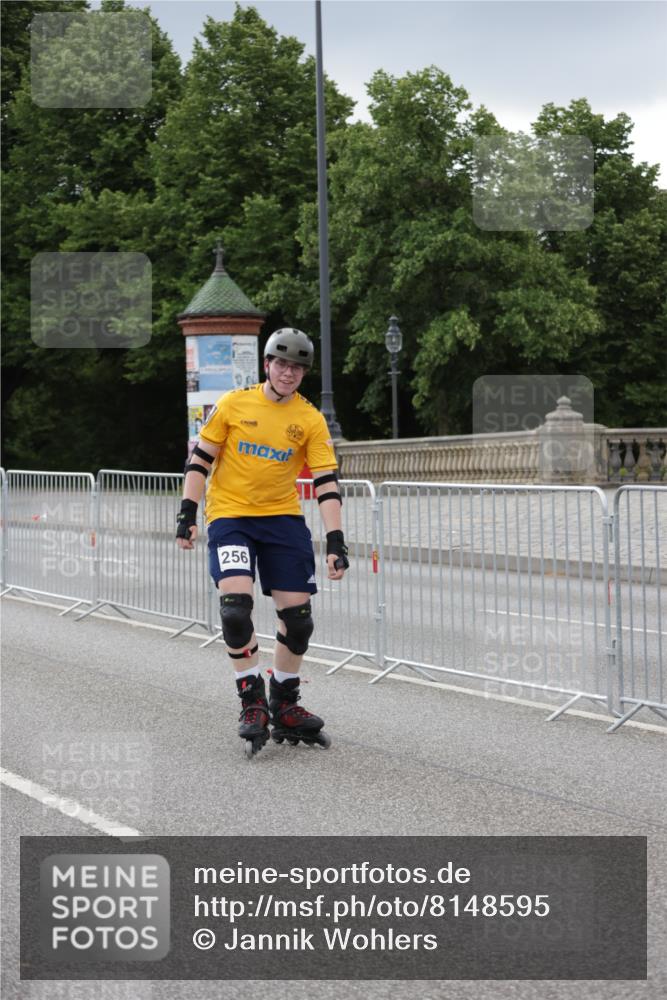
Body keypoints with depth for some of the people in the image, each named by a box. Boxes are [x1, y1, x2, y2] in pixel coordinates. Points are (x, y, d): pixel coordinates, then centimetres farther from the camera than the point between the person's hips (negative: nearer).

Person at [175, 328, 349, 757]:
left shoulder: (311, 420, 0)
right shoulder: (233, 404, -2)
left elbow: (326, 482, -4)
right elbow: (201, 460, 3)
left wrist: (336, 541, -12)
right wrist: (188, 513, -4)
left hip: (283, 518, 2)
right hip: (230, 516, -2)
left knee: (298, 614, -1)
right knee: (236, 605, -21)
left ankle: (284, 704, 19)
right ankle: (252, 702, -7)